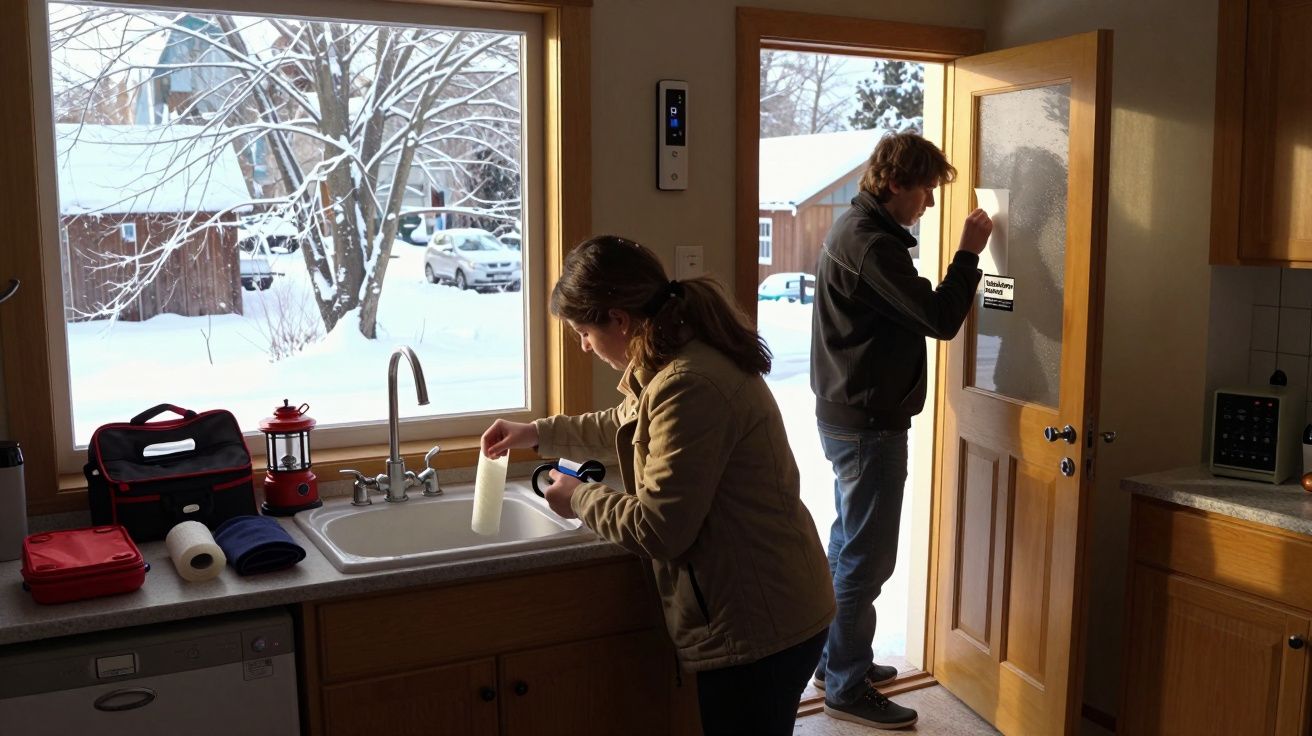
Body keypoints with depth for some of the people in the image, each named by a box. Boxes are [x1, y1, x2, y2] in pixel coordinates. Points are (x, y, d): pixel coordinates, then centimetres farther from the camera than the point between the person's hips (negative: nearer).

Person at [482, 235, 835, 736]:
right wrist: (538, 434, 27)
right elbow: (625, 426, 29)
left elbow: (659, 529, -26)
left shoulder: (689, 387, -27)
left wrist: (580, 498, -9)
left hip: (757, 625, -10)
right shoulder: (684, 360, 8)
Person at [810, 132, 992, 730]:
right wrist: (969, 252, -12)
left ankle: (838, 661, 32)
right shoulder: (870, 242, -20)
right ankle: (847, 687, 10)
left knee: (849, 546, 19)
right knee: (867, 558, -2)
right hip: (869, 423, -11)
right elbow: (940, 319, -22)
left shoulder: (855, 230, 13)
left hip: (849, 417, 11)